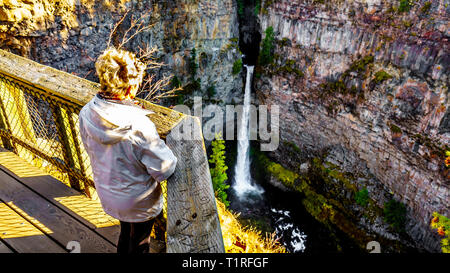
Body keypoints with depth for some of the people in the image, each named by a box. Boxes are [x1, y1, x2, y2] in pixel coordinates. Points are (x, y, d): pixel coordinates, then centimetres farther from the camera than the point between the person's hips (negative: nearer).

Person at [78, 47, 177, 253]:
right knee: (139, 242, 25)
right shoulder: (140, 126, -37)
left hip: (106, 193, 6)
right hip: (139, 201, -6)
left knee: (126, 231, 35)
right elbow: (164, 170, -27)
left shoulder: (86, 113, -17)